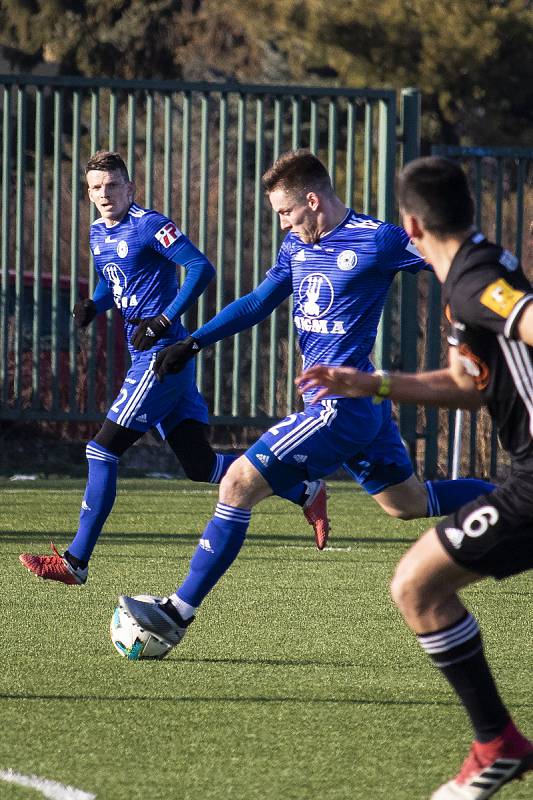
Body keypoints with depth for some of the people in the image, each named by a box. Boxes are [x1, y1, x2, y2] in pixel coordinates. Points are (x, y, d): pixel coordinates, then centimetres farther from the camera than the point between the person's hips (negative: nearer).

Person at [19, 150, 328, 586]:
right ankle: (305, 492, 19)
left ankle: (77, 561, -7)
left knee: (103, 450, -10)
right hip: (149, 355, 9)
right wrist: (92, 307, 8)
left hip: (161, 352, -9)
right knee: (201, 464, 8)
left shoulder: (149, 226, -12)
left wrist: (163, 320, -22)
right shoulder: (99, 233, 15)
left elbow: (202, 269, -19)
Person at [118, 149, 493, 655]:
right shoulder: (297, 246, 10)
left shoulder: (378, 242, -14)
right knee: (408, 503, 20)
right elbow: (258, 302, 19)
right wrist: (193, 343, 11)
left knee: (240, 483, -12)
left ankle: (178, 613, -9)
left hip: (341, 407, -9)